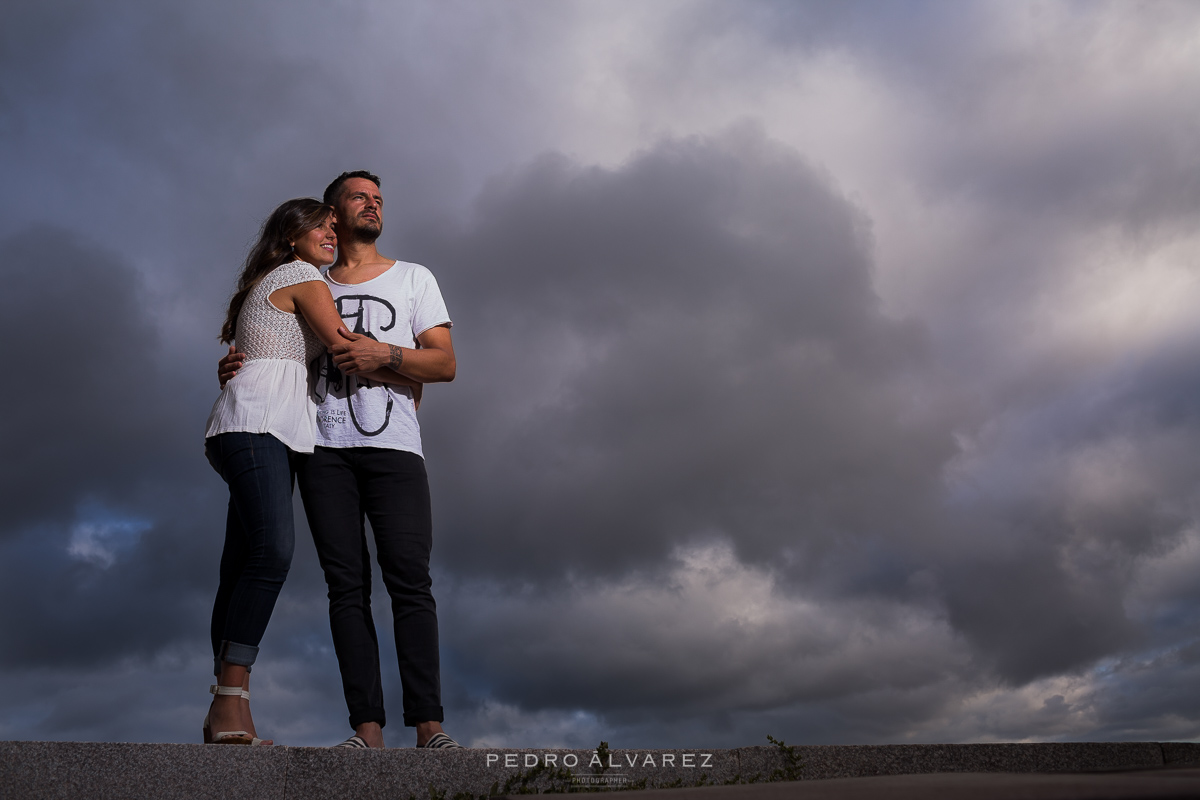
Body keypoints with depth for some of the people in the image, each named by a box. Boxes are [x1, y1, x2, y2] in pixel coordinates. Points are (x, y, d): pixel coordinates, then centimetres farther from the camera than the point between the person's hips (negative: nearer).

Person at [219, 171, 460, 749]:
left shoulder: (413, 278, 17)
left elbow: (445, 363, 6)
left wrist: (386, 355, -11)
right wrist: (234, 369, -1)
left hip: (393, 446, -2)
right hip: (324, 448, 2)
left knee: (409, 579, -11)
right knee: (347, 585, -4)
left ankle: (428, 722, -10)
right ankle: (367, 726, -4)